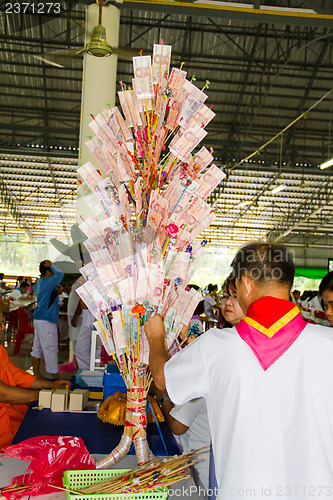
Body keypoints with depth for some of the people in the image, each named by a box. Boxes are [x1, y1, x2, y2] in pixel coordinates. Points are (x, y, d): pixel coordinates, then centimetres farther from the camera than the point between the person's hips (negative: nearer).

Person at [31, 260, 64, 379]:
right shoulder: (46, 283, -17)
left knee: (38, 347, 13)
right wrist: (52, 265, -13)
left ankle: (36, 373, 21)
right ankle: (55, 376, 2)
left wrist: (57, 292, 13)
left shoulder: (38, 282, 13)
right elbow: (60, 274, -26)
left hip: (39, 319, 10)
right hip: (46, 321, -10)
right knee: (50, 348, -4)